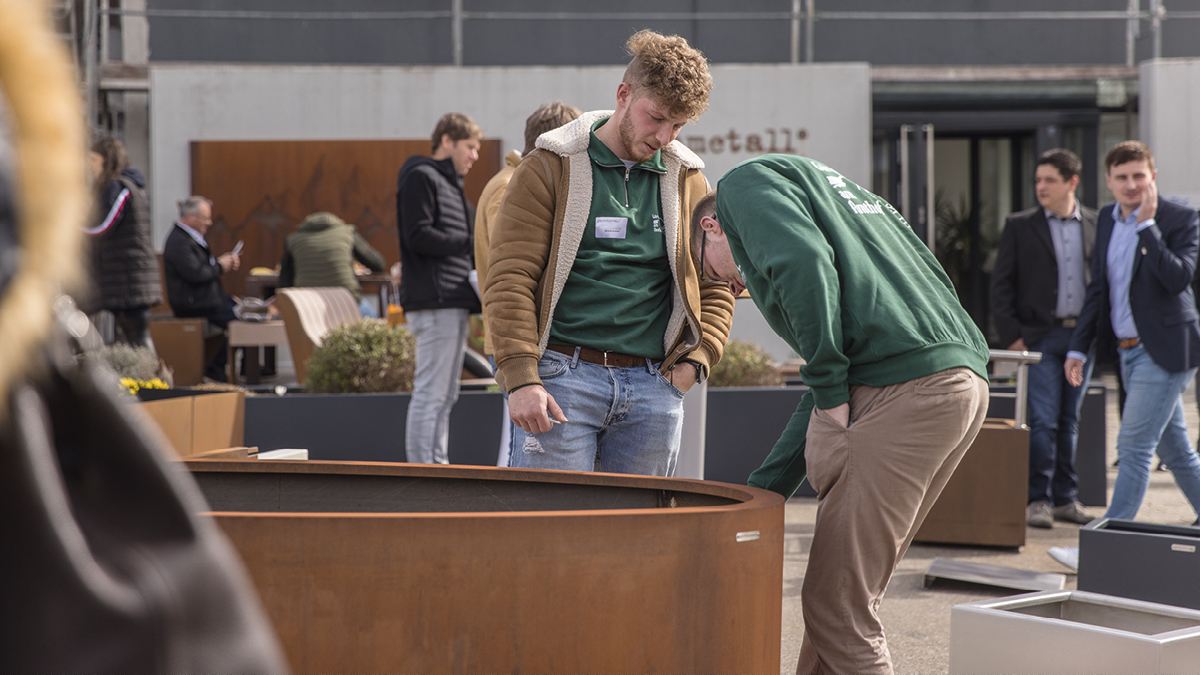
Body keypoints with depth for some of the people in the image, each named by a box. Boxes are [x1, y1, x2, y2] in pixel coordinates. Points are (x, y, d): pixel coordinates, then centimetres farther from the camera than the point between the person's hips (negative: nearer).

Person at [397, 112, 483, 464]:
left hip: (454, 303, 10)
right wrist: (471, 243, -13)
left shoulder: (450, 184, 25)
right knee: (431, 393, -11)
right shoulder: (421, 177, -6)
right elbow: (418, 236, -16)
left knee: (445, 396, 12)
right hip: (434, 303, -10)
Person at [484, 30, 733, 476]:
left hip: (653, 388, 4)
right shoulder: (551, 169, 1)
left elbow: (716, 285, 22)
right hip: (564, 377, -4)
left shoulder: (687, 181, 15)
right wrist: (521, 378, -15)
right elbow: (509, 279, -5)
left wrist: (697, 359, 5)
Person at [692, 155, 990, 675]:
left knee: (836, 604, -3)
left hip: (902, 389, -9)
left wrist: (830, 391, -9)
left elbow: (804, 263, -16)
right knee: (852, 593, 16)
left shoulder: (745, 183, 10)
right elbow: (829, 381, 30)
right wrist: (761, 490, 28)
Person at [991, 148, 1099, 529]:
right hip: (1040, 336, -3)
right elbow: (1001, 284, 2)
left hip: (1082, 336, 3)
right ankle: (1038, 500, -1)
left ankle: (1065, 498, 15)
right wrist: (1010, 335, -6)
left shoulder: (1097, 225, 9)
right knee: (1043, 420, -7)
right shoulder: (1020, 226, 3)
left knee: (1069, 421, 9)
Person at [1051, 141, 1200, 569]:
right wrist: (1079, 347, 14)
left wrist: (1147, 225, -23)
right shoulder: (1108, 219, 11)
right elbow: (1099, 289, 17)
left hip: (1164, 349, -7)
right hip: (1128, 350, 7)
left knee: (1134, 446, -10)